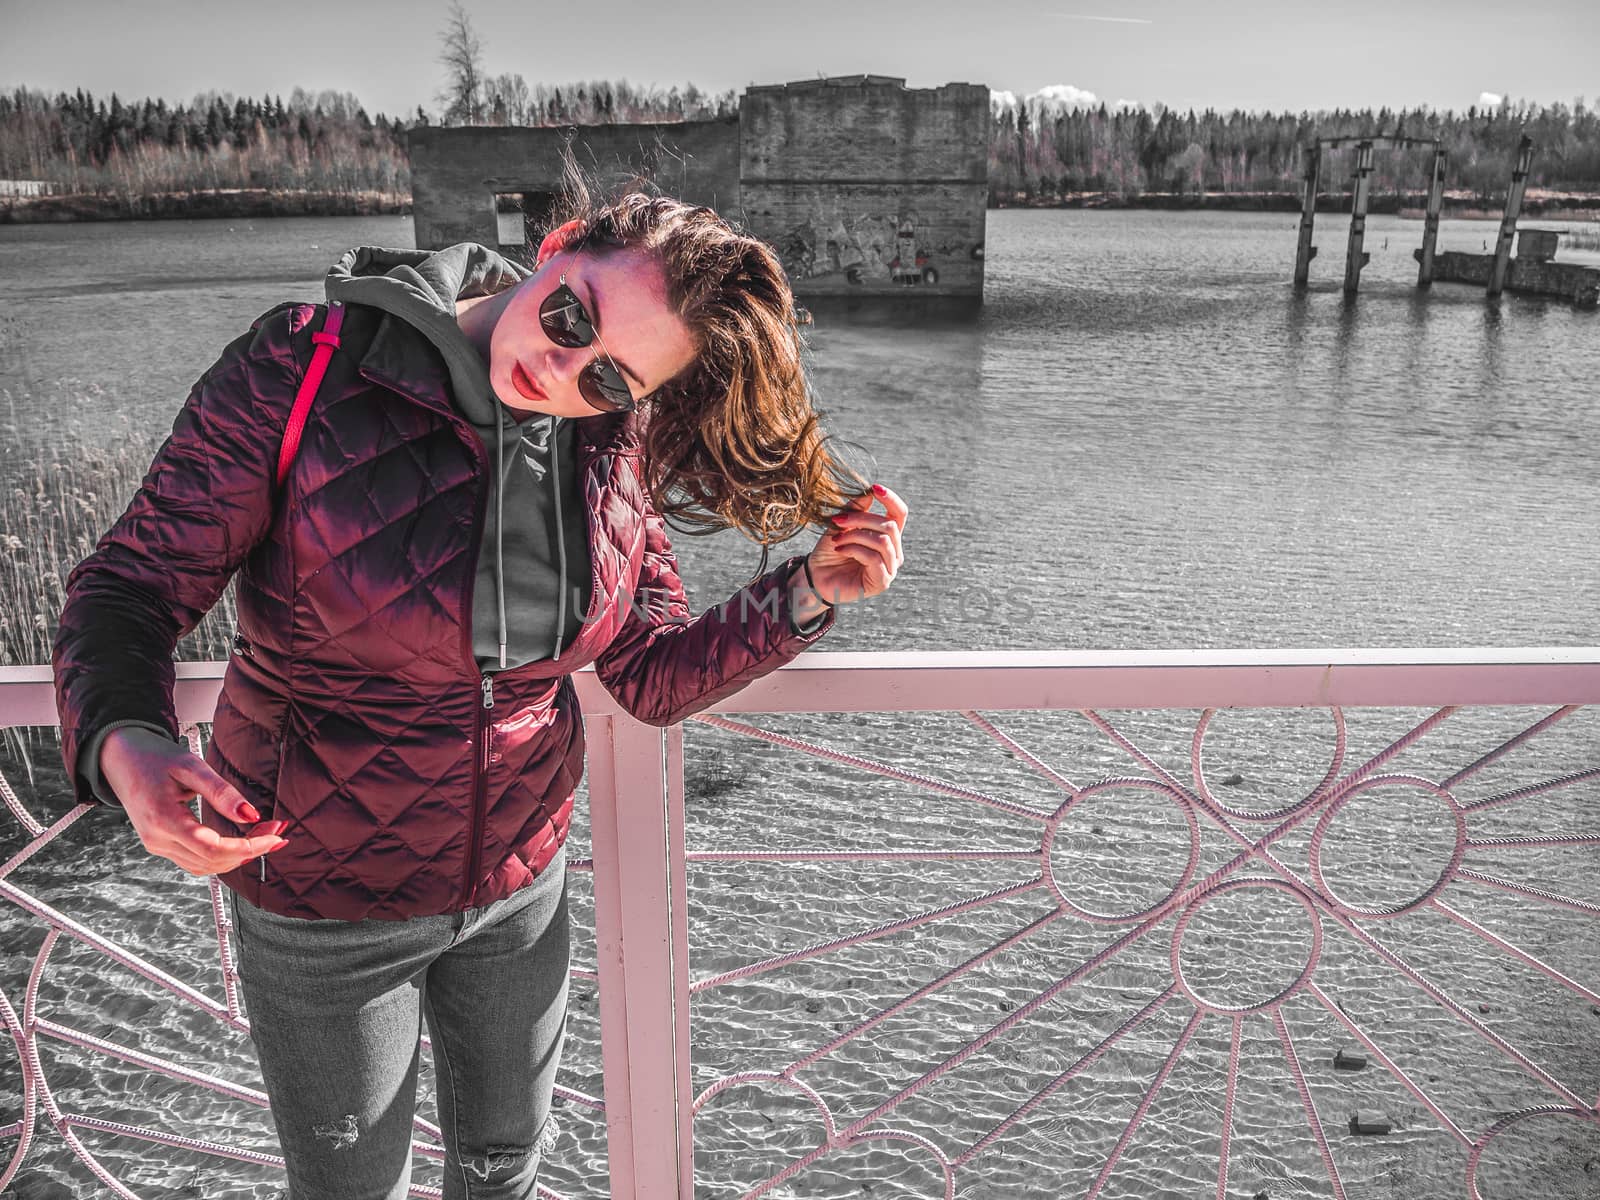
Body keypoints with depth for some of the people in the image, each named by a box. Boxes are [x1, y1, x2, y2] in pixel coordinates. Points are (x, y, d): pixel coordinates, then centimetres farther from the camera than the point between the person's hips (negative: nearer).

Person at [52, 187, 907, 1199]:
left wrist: (810, 591, -19)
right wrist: (125, 748, -36)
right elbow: (130, 588, -16)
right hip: (324, 896, -3)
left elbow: (654, 680, -6)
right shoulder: (304, 371, -21)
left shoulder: (615, 442, -10)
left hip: (521, 878, 3)